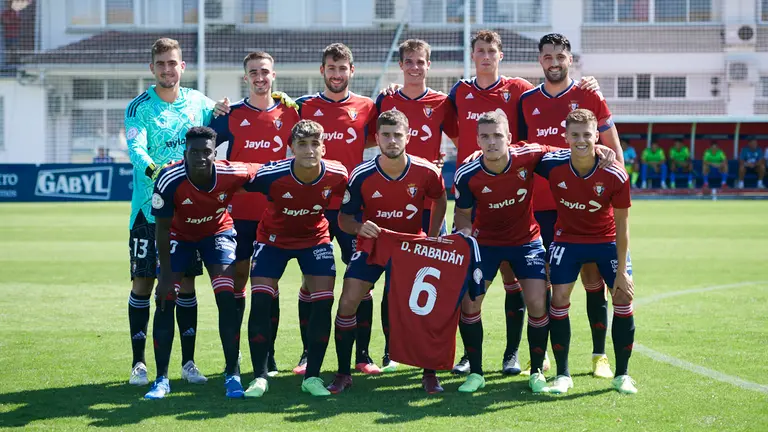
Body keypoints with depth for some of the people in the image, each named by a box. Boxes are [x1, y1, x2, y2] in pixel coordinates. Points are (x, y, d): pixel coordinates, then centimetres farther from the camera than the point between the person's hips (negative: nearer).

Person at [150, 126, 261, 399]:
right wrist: (166, 274, -18)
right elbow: (162, 228, -19)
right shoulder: (170, 180, -31)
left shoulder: (230, 174, -30)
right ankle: (161, 379, 1)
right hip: (179, 235, 0)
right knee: (164, 301, -9)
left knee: (227, 299, -14)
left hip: (218, 231, 0)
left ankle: (232, 374, -2)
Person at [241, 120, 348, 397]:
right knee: (260, 301, -14)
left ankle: (312, 376, 3)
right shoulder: (272, 175, -30)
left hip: (315, 237, 2)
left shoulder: (337, 176, -22)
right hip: (274, 239, -1)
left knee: (323, 301, -10)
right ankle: (260, 376, -2)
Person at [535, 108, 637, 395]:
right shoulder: (552, 164, -21)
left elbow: (622, 226, -15)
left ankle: (622, 375, 7)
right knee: (559, 299, -10)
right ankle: (562, 374, 4)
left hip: (607, 240, 0)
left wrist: (621, 271, -15)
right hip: (568, 239, 0)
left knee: (624, 299, -8)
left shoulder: (615, 176, -24)